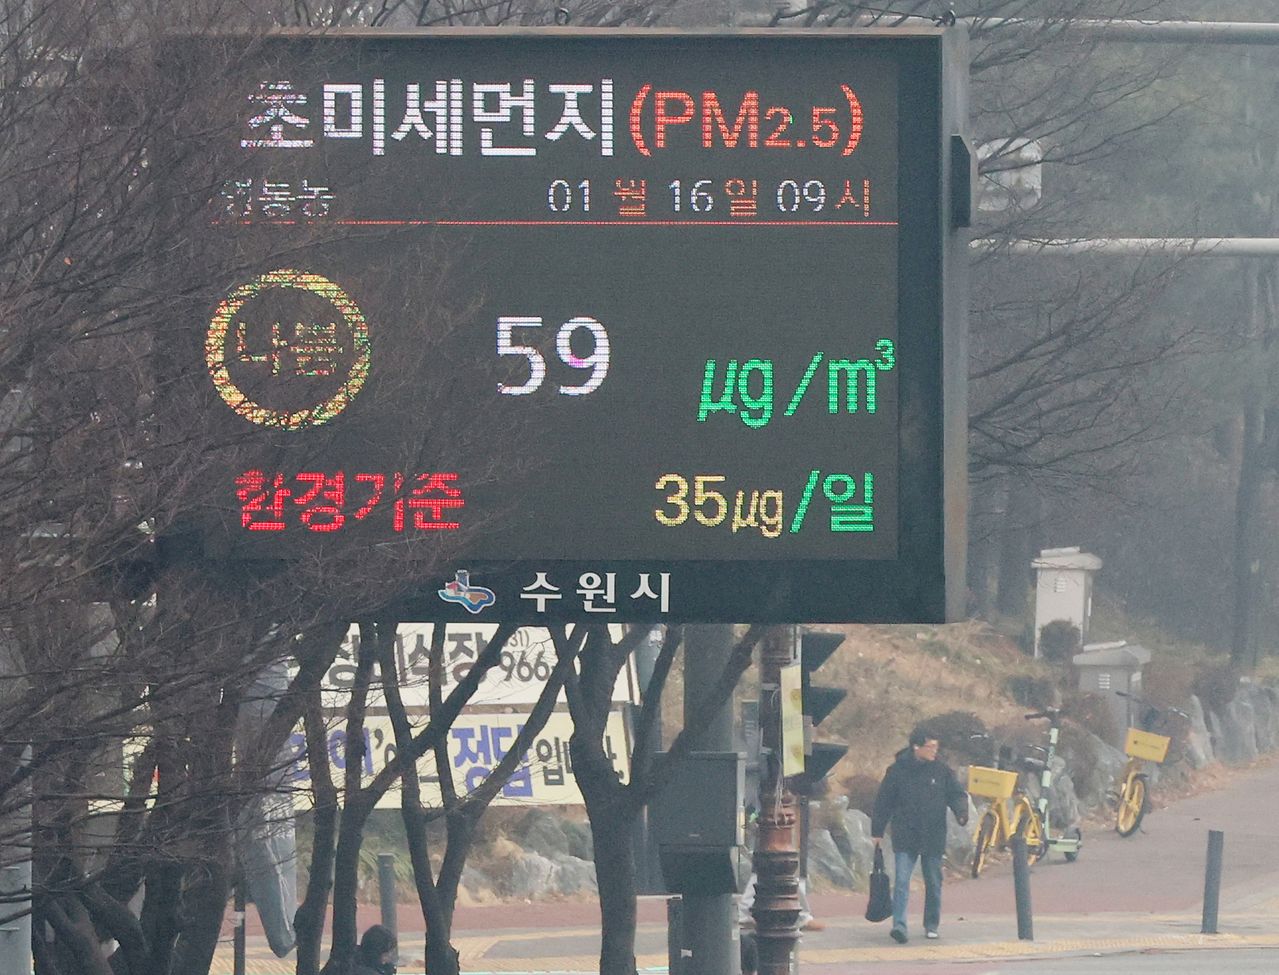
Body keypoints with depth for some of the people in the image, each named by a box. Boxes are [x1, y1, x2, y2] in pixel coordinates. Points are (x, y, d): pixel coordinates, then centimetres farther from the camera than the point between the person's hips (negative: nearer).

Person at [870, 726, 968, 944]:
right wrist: (877, 832, 4)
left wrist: (961, 812, -16)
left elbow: (956, 795, 6)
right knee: (901, 881, -13)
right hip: (905, 837, -2)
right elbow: (884, 802, 2)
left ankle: (931, 925, 23)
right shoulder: (898, 770, -3)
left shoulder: (942, 770, 2)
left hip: (933, 837, 2)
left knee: (933, 883, 10)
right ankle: (899, 925, -19)